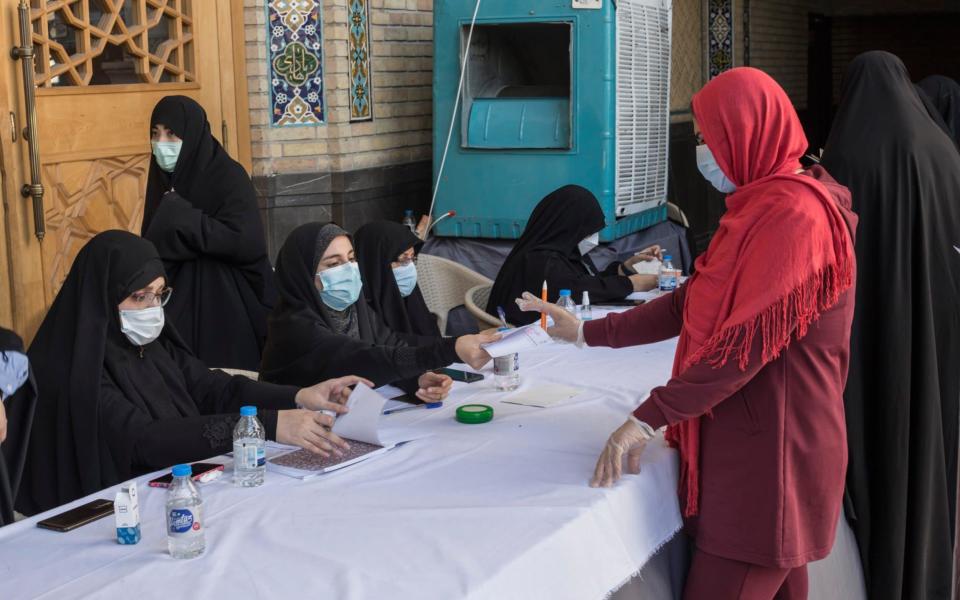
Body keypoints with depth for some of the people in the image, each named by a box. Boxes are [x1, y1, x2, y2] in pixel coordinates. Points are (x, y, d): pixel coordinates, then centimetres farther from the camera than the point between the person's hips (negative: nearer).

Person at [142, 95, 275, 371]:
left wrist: (180, 217, -20)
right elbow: (153, 242, 16)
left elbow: (246, 242, -22)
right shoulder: (163, 179, 8)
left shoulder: (228, 176, -11)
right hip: (176, 305, 6)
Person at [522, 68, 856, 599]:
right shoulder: (760, 207, 16)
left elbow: (749, 340, -23)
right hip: (743, 441, 10)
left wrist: (647, 419, -19)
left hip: (771, 453, -10)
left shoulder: (793, 214, -17)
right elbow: (692, 306, 17)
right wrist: (586, 333, 16)